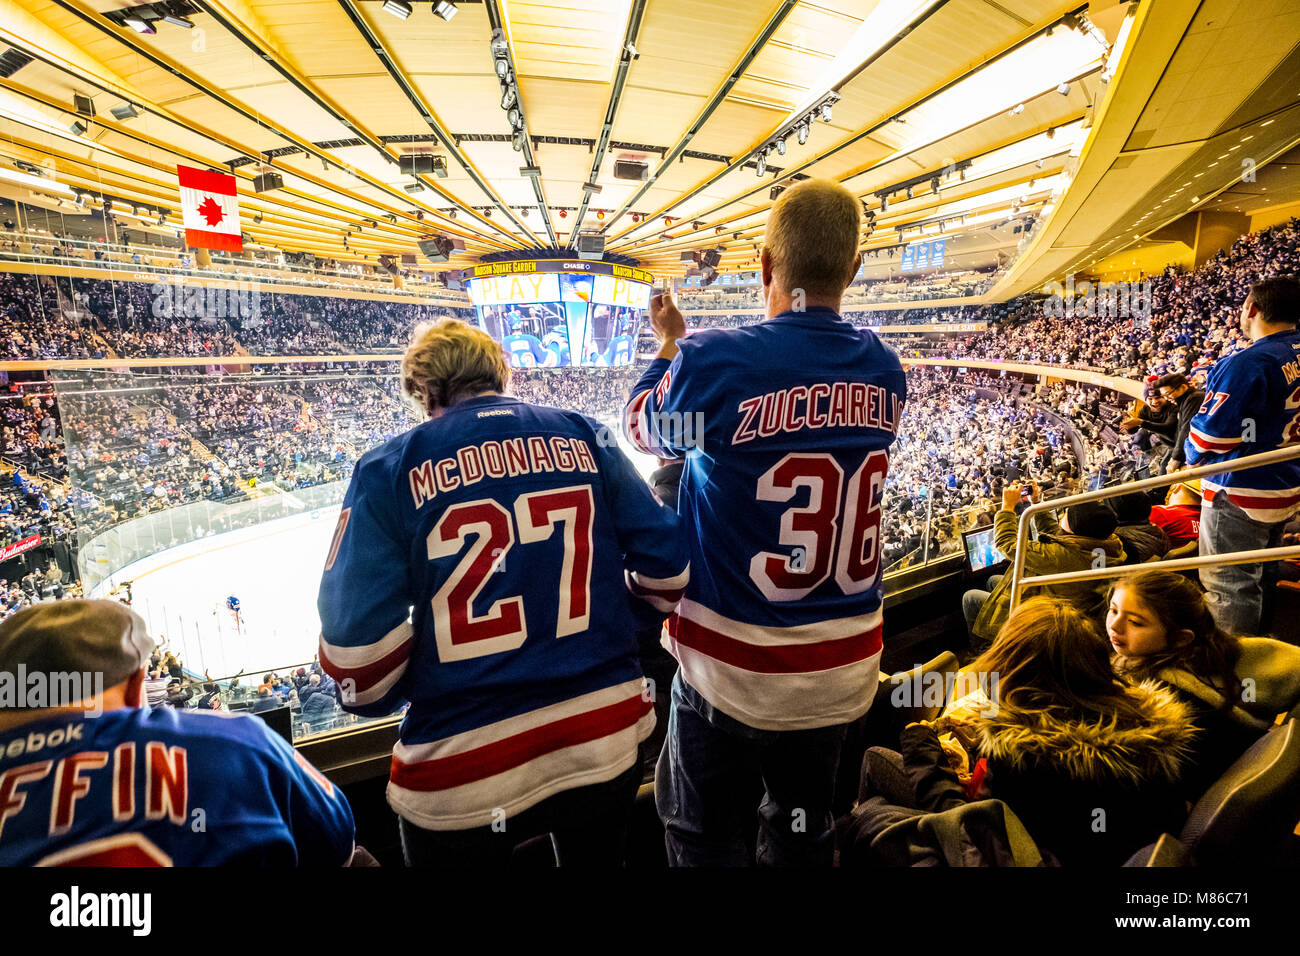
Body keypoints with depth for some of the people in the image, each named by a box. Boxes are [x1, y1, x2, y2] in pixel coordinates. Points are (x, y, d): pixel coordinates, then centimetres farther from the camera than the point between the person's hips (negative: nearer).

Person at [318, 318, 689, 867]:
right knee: (596, 856, 31)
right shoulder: (583, 437, -3)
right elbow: (667, 573, -2)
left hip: (465, 777, -2)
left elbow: (359, 661, -13)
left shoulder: (390, 469, -9)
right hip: (605, 741, 3)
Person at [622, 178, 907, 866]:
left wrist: (669, 347, 17)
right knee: (803, 836, 27)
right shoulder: (884, 371, -3)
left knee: (706, 842, 20)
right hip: (843, 667, 5)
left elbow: (643, 428, 1)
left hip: (734, 668, -5)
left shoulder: (713, 361, -20)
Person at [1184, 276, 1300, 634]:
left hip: (1240, 494, -9)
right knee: (1260, 577, 24)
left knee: (1229, 586, 2)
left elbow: (1209, 432, -22)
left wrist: (1193, 456, -2)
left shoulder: (1247, 363, -23)